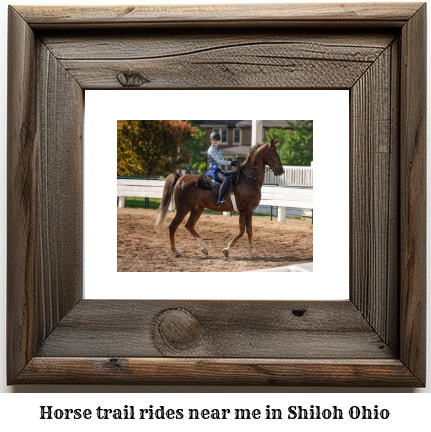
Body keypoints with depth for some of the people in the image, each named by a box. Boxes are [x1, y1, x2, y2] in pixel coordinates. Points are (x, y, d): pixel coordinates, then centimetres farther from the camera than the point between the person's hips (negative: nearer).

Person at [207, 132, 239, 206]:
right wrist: (231, 162, -16)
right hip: (214, 170, -10)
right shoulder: (211, 150, -8)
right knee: (225, 180, -34)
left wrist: (233, 163, 6)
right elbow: (219, 161, -16)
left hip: (219, 170, 10)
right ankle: (219, 200, -43)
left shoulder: (218, 150, 21)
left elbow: (222, 161, 21)